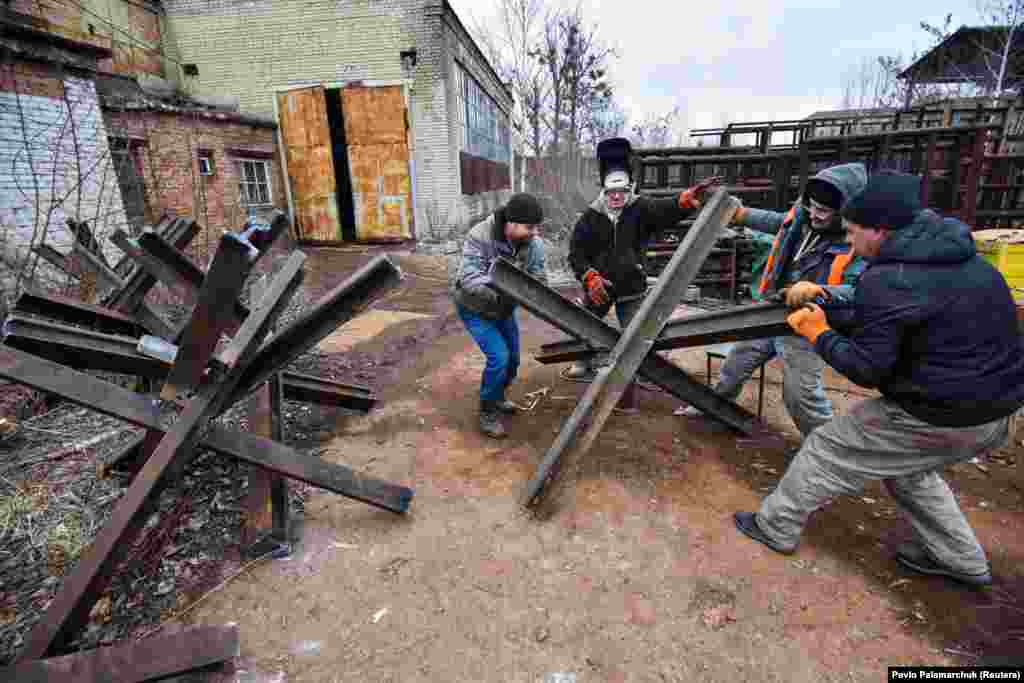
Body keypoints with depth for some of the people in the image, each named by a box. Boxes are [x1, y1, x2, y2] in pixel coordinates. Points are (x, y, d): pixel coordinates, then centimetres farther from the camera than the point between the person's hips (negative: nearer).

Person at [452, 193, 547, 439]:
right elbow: (470, 279, -38)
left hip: (504, 307, 6)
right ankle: (488, 412, 5)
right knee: (499, 357, -17)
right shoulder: (479, 237, -30)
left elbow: (538, 280, -13)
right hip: (475, 308, -6)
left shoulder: (534, 244, -16)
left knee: (512, 359, 13)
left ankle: (497, 397, 41)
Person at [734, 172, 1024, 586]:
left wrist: (819, 334, -4)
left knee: (827, 451, 6)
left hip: (937, 418, -9)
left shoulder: (886, 279, -21)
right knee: (907, 468, 31)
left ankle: (775, 527, 20)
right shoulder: (961, 257, 8)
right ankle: (961, 560, 40)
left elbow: (867, 369, -20)